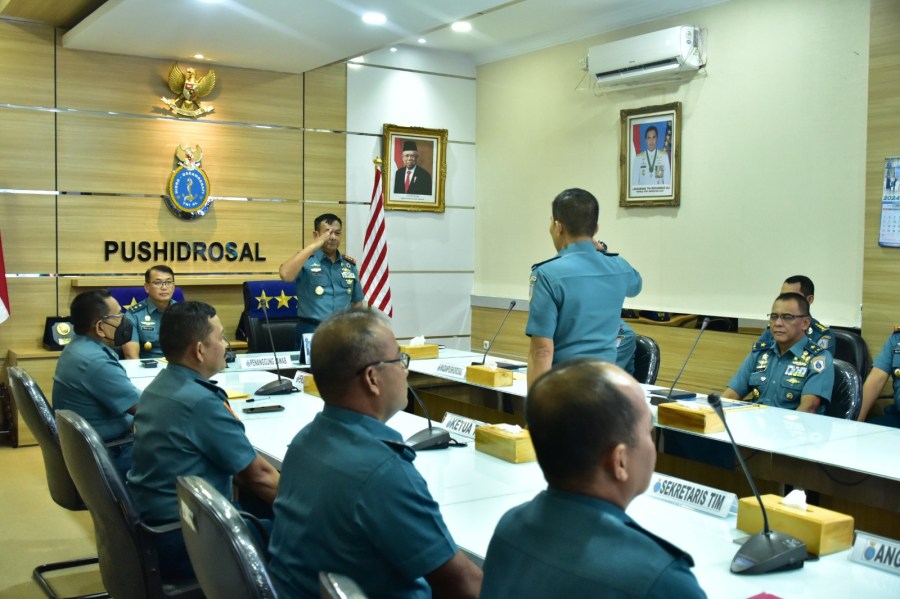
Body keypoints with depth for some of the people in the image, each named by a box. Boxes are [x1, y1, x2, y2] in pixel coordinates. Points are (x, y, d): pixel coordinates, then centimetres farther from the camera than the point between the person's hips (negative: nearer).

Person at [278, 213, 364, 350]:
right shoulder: (305, 260, -2)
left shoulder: (350, 264, 11)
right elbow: (285, 275, -23)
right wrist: (314, 245, -19)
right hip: (311, 331, -4)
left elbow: (357, 303, 17)